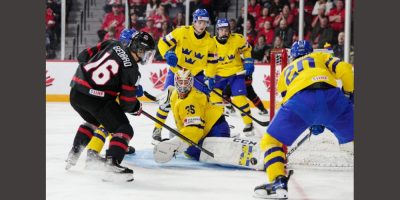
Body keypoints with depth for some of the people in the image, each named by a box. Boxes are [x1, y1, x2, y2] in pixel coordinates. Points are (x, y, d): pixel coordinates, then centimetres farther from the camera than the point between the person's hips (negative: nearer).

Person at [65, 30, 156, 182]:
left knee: (92, 121, 36)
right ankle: (112, 164, -22)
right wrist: (137, 108, 19)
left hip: (75, 91, 8)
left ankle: (73, 154, 38)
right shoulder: (131, 69, -6)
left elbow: (83, 56, 15)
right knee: (124, 129, -3)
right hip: (96, 98, -8)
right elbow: (127, 103, -3)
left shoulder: (113, 44, 10)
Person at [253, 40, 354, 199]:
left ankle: (278, 182, -5)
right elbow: (344, 69, 15)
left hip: (299, 99, 0)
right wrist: (349, 94, 28)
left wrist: (313, 124, 50)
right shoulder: (322, 56, 35)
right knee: (350, 138, 19)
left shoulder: (286, 71, 40)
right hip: (332, 95, 0)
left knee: (271, 141, 13)